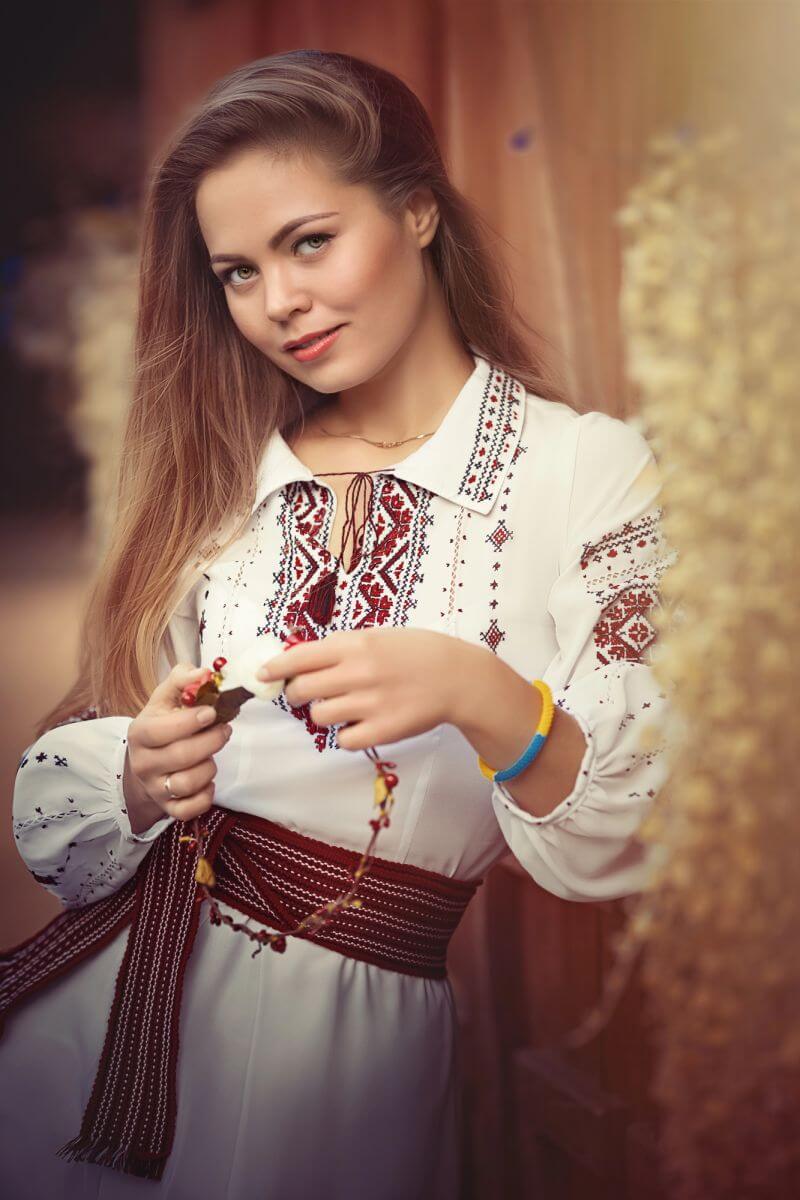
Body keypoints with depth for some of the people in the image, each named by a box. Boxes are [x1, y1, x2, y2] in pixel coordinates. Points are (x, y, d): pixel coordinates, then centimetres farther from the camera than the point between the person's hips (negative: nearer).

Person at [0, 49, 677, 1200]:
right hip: (112, 996, 4)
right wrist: (142, 778, -17)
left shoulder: (593, 472, -7)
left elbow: (664, 832, -13)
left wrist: (485, 698, -29)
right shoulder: (214, 475, 7)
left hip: (356, 1041, -3)